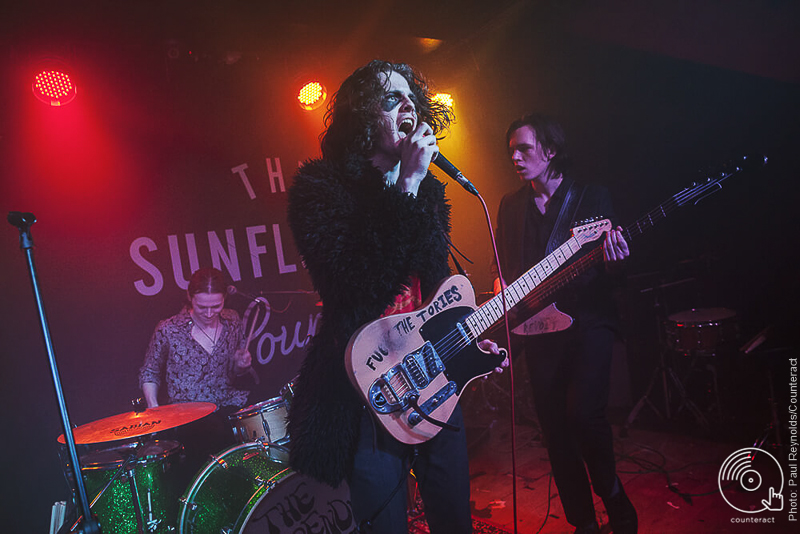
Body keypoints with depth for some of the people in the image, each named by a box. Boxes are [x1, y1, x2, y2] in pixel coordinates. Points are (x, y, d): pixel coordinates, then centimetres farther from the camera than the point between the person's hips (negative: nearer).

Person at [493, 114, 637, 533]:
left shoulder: (593, 198, 2)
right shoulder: (510, 206, 11)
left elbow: (611, 278, 0)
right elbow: (504, 266, 17)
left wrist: (613, 263, -22)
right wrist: (502, 287, -4)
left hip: (588, 321, -3)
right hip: (538, 326, 4)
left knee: (583, 412, -19)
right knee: (554, 426, 5)